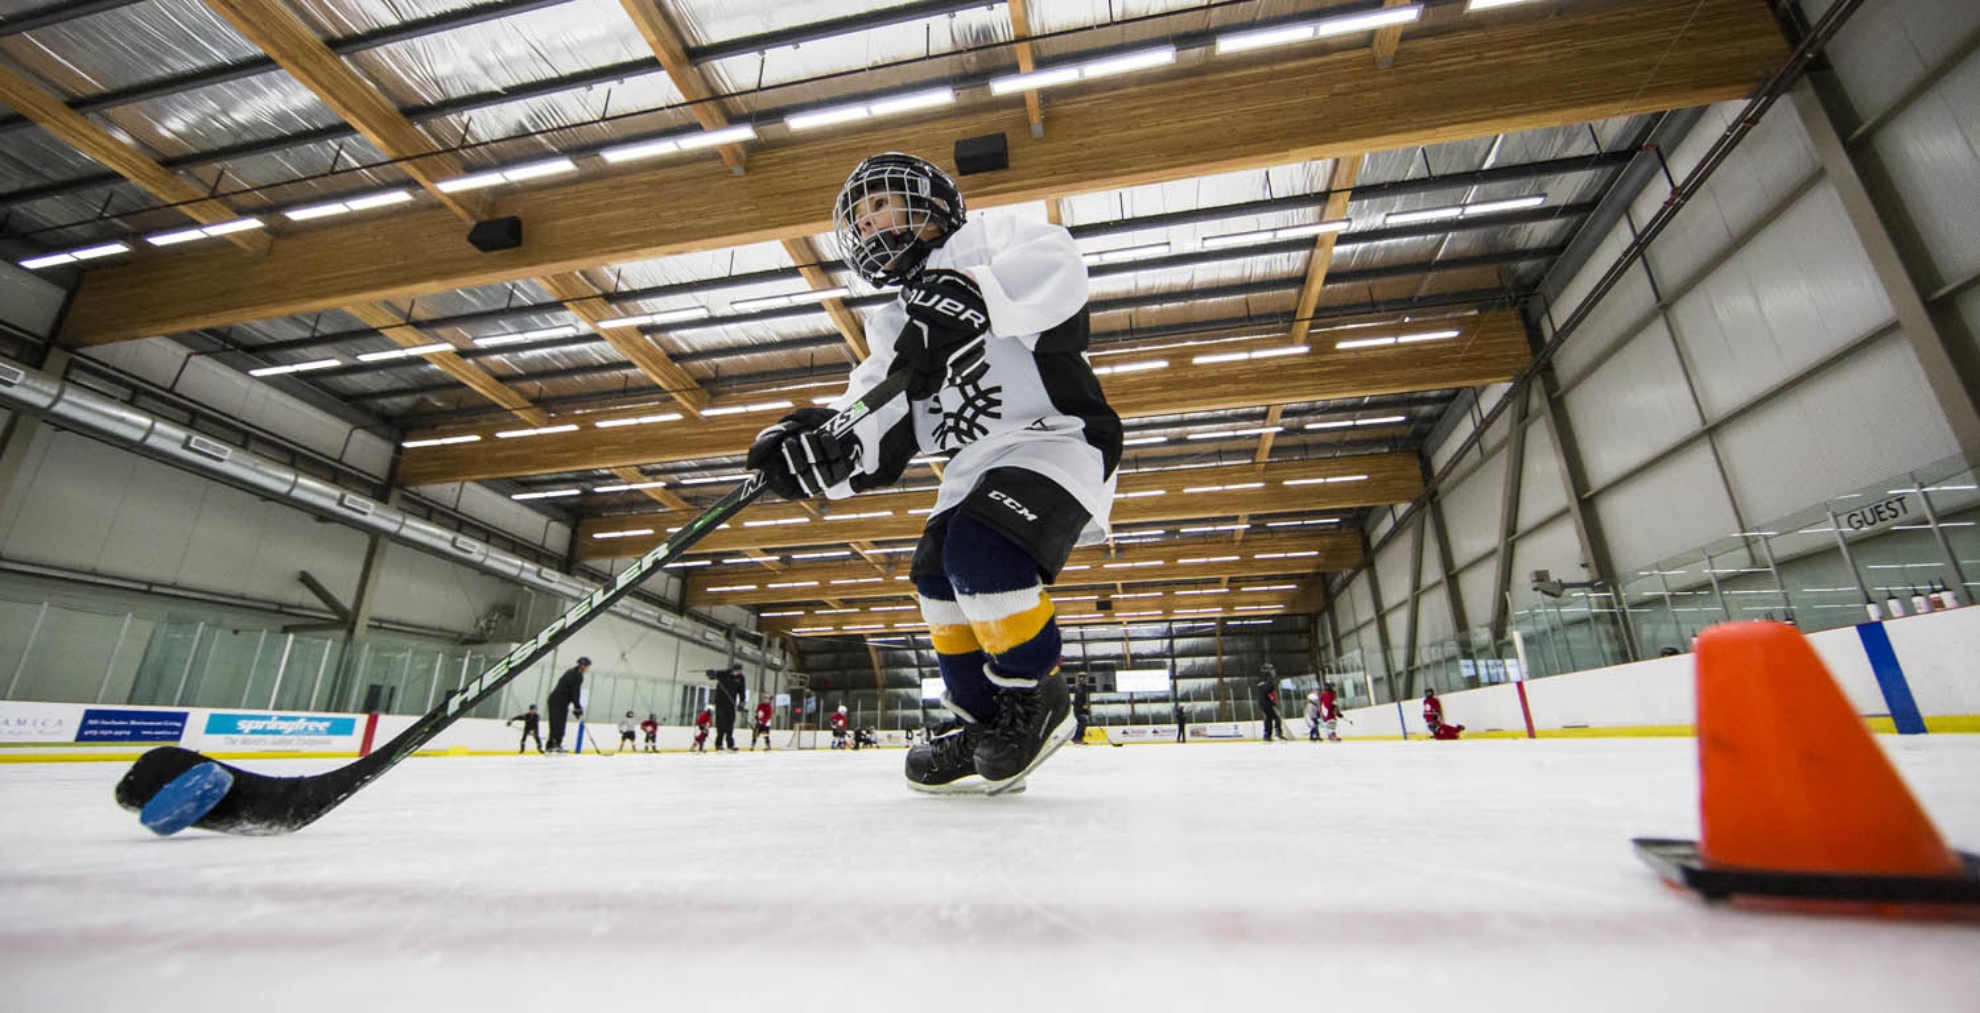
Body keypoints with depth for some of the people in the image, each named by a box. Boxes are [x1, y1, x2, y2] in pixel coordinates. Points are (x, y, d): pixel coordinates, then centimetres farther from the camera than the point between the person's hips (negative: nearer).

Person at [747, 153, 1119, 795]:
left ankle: (1037, 701, -4)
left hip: (1055, 438, -8)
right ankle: (986, 726, 14)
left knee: (981, 551, -27)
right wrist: (818, 446, -17)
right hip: (977, 467, 9)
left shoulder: (981, 243, 1)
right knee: (936, 572, 2)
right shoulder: (895, 327, 19)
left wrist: (969, 298, -36)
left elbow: (1057, 266, -23)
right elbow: (878, 439, 4)